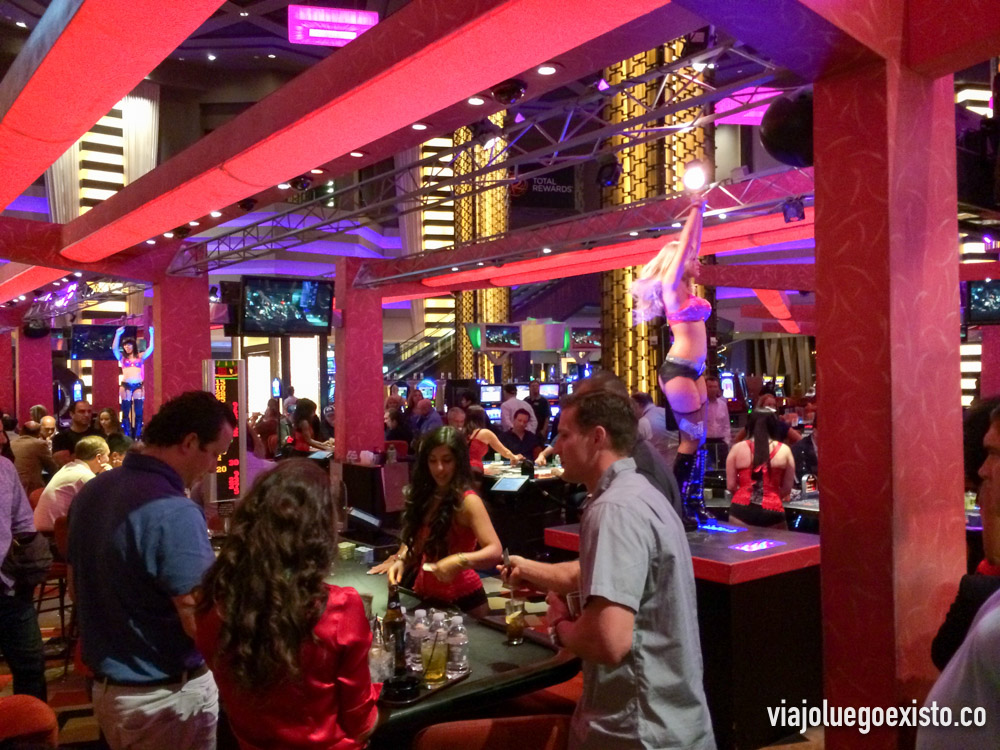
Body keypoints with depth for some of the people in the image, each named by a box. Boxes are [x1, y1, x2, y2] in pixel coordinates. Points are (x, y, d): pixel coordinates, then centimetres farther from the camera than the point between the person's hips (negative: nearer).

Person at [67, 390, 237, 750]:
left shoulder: (91, 492, 1)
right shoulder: (174, 513, -28)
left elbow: (77, 586, 13)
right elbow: (201, 625, -27)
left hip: (105, 687, 8)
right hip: (166, 697, -8)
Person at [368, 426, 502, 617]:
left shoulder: (467, 501, -19)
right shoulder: (425, 496, 2)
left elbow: (495, 551, -28)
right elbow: (414, 539, 9)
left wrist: (460, 561, -43)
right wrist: (401, 560, -11)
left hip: (462, 600, -6)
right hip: (424, 596, 6)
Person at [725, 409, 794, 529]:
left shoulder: (737, 448, 1)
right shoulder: (784, 450, 2)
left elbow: (730, 486, 4)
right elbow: (787, 488, 6)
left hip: (741, 510, 1)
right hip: (772, 512, 0)